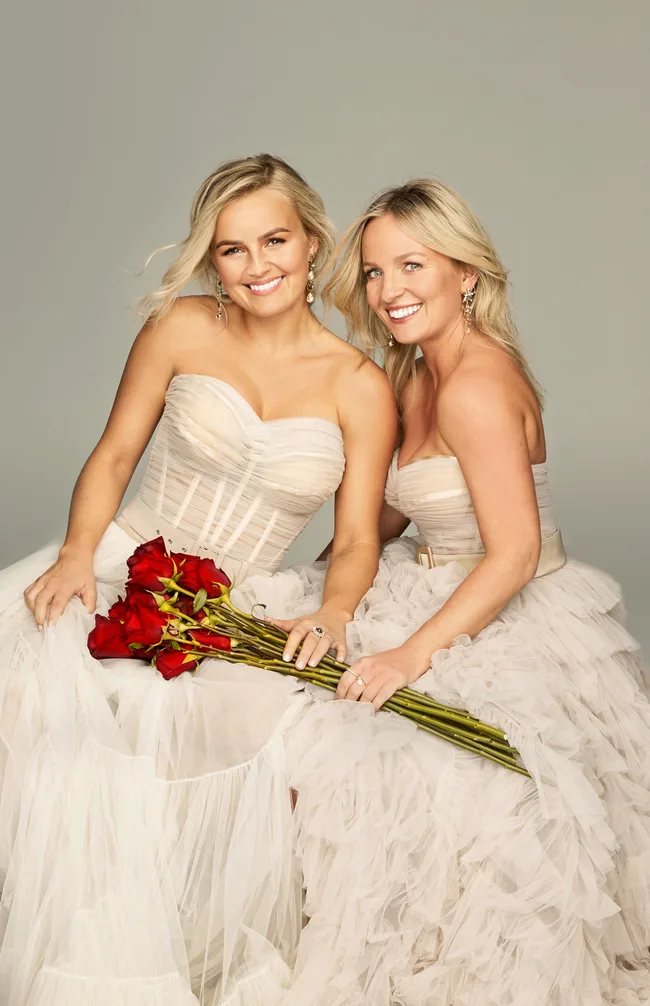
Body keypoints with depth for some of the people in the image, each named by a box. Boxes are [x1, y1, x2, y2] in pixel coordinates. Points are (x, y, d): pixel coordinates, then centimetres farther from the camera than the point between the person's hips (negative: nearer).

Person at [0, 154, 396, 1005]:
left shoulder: (361, 386, 0)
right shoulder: (181, 328, 1)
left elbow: (357, 539, 1)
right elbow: (114, 454, 5)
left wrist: (332, 613, -20)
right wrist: (79, 551, -12)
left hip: (241, 612, 0)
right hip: (123, 567, 1)